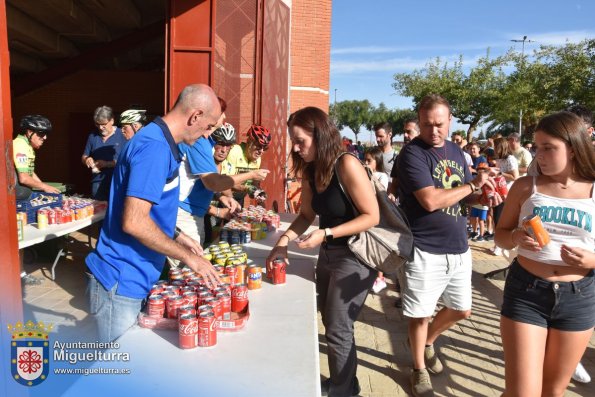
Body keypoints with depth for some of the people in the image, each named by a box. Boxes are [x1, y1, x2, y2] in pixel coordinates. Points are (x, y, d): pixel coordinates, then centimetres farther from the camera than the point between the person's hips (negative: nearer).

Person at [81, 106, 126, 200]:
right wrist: (87, 160, -5)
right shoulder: (93, 136, 11)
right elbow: (83, 157, 18)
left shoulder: (122, 135, -4)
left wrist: (107, 164, -19)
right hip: (97, 182, 4)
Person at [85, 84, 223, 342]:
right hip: (120, 284, -9)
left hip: (131, 279, 9)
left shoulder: (161, 144, 10)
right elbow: (134, 222, -28)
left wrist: (176, 237, 12)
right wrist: (188, 257, -19)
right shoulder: (155, 147, -22)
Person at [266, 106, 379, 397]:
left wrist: (326, 233, -27)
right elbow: (306, 214, 9)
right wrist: (283, 241, -6)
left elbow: (372, 216, -21)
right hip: (328, 253, 8)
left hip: (355, 255, -7)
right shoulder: (310, 170, 1)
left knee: (338, 330, 2)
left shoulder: (347, 165, -22)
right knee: (330, 323, 18)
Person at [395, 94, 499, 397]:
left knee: (461, 310, 19)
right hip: (425, 251, -7)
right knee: (421, 315, 9)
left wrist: (483, 197, -3)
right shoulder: (412, 153, -15)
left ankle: (427, 342, 46)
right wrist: (473, 185, -14)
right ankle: (419, 369, 32)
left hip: (459, 247, 7)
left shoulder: (456, 151, 9)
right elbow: (431, 201, -25)